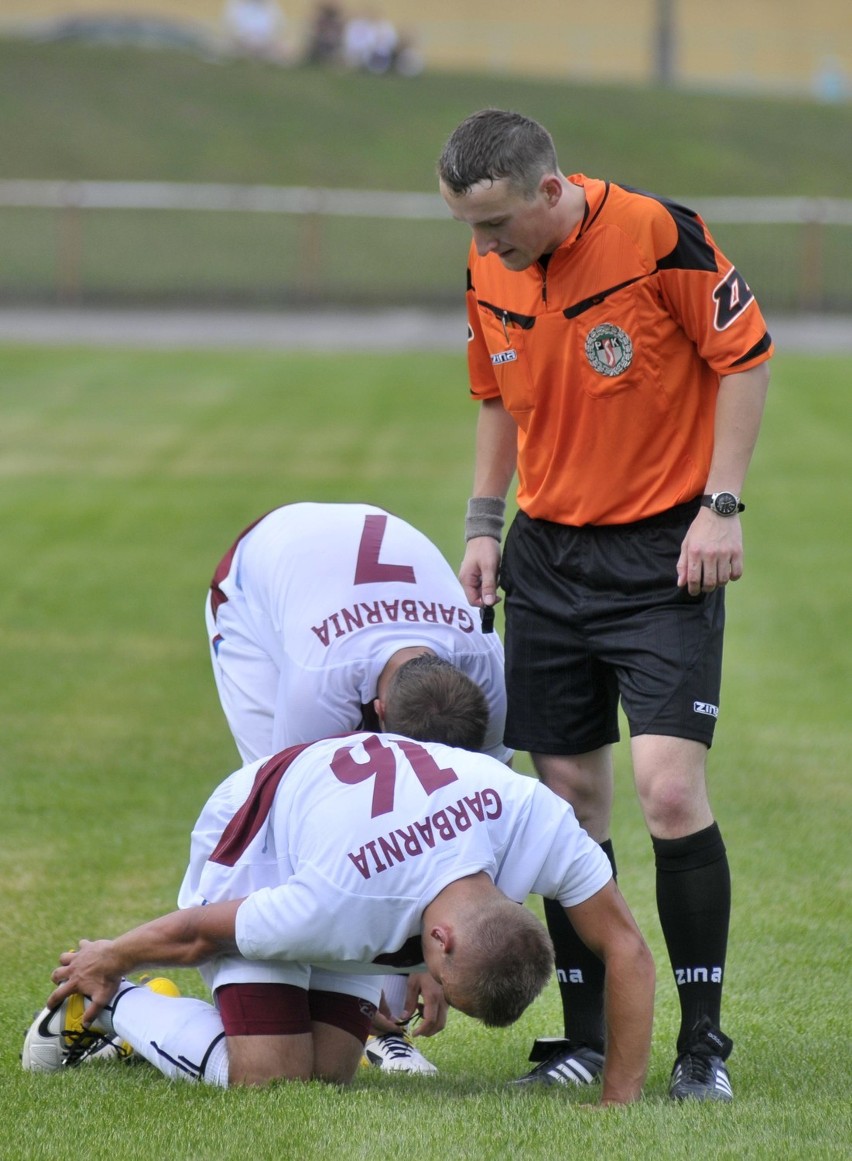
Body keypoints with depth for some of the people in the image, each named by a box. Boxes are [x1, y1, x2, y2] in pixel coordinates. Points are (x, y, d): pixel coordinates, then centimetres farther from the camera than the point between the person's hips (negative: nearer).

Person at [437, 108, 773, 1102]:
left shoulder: (657, 235, -17)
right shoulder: (489, 269, 1)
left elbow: (746, 355, -9)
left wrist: (720, 507, -12)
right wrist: (483, 521, 11)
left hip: (664, 553, -5)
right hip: (548, 553, 5)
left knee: (668, 788, -14)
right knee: (568, 792, 5)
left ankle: (703, 1040, -3)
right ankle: (586, 1039, 14)